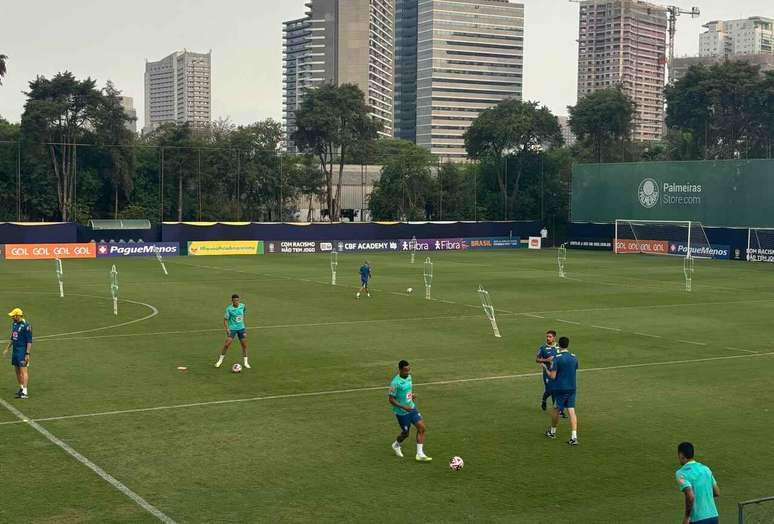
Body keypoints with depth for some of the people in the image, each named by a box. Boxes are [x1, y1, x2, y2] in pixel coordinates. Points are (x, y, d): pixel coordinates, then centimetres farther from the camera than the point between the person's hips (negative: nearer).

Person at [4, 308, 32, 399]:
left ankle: (25, 392, -12)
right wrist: (7, 349, 23)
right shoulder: (14, 324, 11)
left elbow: (29, 341, -16)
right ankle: (21, 388, 27)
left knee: (23, 371, -10)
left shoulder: (25, 325, -16)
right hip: (15, 350, 9)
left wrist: (27, 354, -19)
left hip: (22, 351, -9)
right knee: (17, 371, 14)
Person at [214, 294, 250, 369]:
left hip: (241, 328, 4)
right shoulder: (229, 309, -16)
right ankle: (220, 360, 9)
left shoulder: (242, 306, -3)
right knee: (227, 344, -11)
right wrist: (227, 329, -21)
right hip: (232, 328, -4)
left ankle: (246, 362, 16)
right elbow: (225, 319, -10)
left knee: (244, 345, 4)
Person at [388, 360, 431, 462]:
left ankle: (420, 454, -4)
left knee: (421, 427, -8)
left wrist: (412, 395, 1)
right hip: (402, 412, -7)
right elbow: (391, 399, -19)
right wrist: (403, 407, -26)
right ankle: (396, 445, 43)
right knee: (405, 433, 8)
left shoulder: (409, 377, 1)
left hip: (412, 408, 7)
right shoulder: (395, 382, -23)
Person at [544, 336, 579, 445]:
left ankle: (552, 432, 32)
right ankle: (574, 437, -10)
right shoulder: (574, 357, 2)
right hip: (572, 388, 4)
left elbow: (552, 376, -16)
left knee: (556, 410, 15)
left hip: (560, 388, -4)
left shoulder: (557, 358, -15)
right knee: (571, 411, -1)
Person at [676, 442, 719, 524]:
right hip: (713, 516, 6)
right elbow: (717, 493, 15)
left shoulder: (681, 473, -10)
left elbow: (690, 497, -22)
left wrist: (686, 517, -11)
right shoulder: (705, 468, 11)